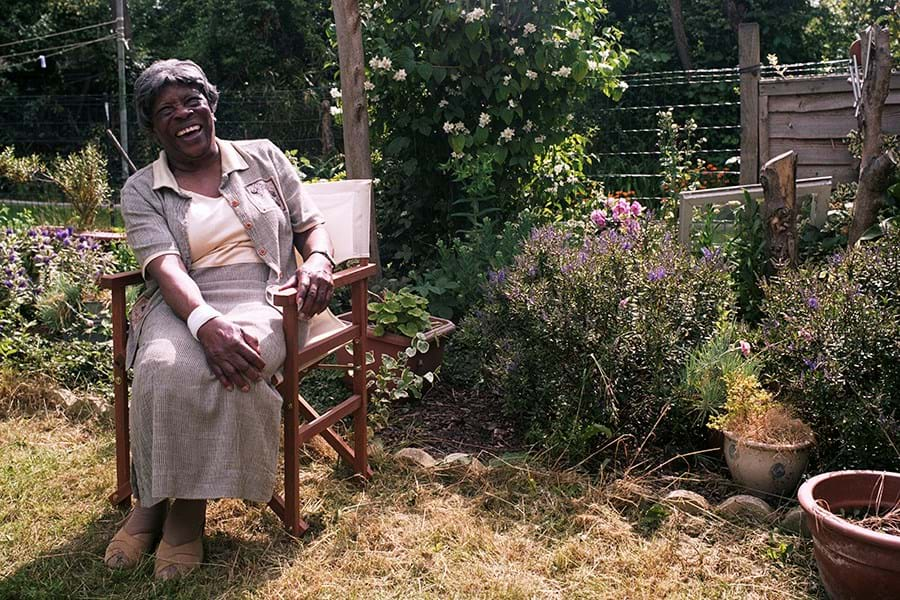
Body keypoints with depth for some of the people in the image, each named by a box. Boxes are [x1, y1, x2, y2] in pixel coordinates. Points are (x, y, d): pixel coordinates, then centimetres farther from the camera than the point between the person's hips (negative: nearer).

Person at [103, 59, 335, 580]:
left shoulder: (263, 157, 14)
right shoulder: (142, 191, 9)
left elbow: (311, 224, 14)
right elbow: (164, 266, -9)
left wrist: (319, 261, -13)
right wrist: (206, 323, -30)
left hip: (261, 301, 0)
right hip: (184, 306, 1)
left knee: (237, 369, -35)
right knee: (164, 368, -35)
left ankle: (190, 505, -17)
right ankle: (154, 499, -13)